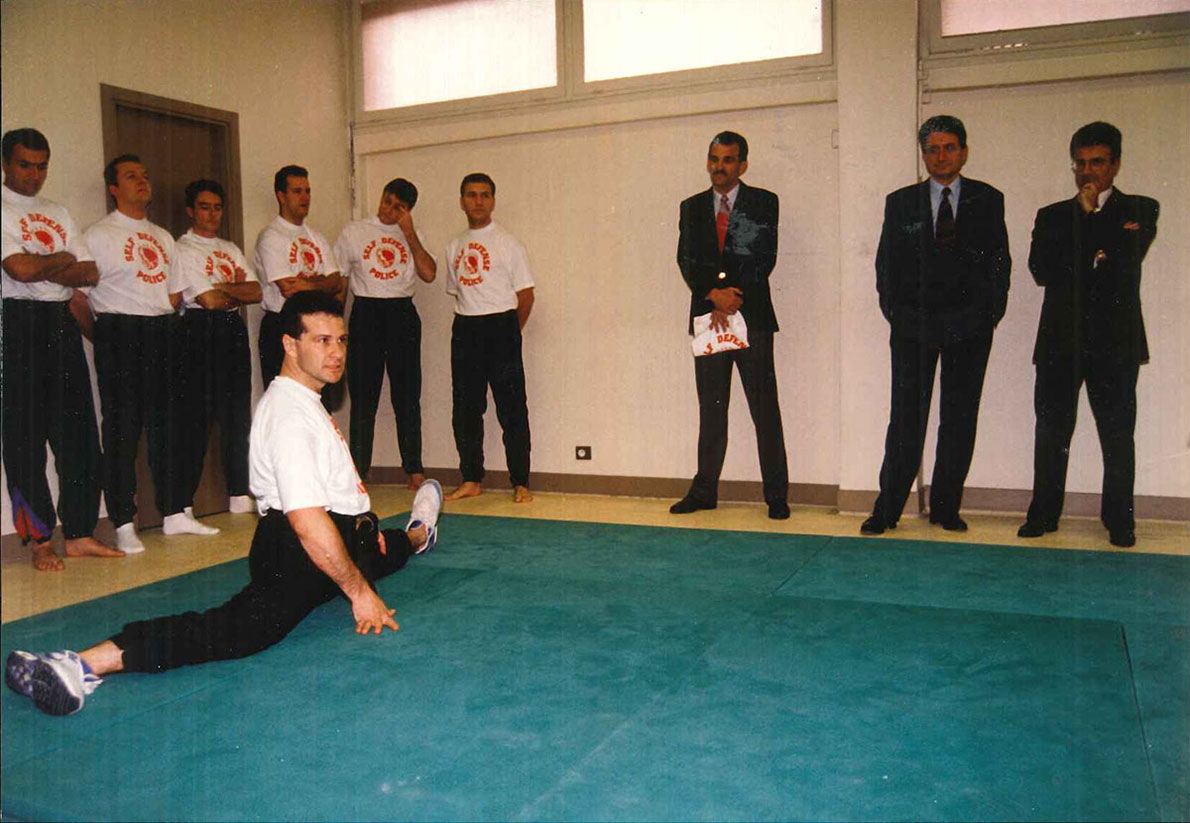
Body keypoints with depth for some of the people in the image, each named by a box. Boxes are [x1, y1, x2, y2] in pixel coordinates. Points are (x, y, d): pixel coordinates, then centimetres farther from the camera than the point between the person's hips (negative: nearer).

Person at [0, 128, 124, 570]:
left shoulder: (59, 213, 19)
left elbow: (89, 272, 10)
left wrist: (42, 270, -5)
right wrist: (63, 260, 1)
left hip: (62, 322, 6)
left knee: (79, 431, 4)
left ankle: (79, 533, 11)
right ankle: (39, 540, 6)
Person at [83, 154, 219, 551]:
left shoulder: (162, 236, 20)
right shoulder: (98, 235, 0)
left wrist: (169, 307, 7)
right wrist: (103, 335, -7)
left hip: (163, 332, 6)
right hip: (120, 336, -6)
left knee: (170, 422, 8)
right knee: (122, 427, -5)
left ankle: (176, 511, 17)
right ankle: (124, 524, 1)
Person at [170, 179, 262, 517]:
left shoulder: (230, 249, 21)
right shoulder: (183, 249, -2)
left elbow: (256, 293, 8)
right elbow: (209, 300, -12)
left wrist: (221, 287, -6)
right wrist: (238, 290, 3)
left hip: (234, 330, 7)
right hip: (202, 332, -7)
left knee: (238, 413, 6)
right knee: (198, 415, -7)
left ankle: (240, 495, 12)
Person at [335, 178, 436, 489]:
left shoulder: (412, 236, 11)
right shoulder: (354, 232, 7)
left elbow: (429, 273, -5)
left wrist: (409, 233, -6)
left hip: (402, 314, 1)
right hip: (366, 314, -1)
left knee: (407, 395, 4)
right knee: (363, 396, 0)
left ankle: (414, 469, 11)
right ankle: (358, 470, 6)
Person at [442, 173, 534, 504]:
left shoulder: (507, 243, -1)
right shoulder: (454, 247, 14)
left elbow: (526, 295, -1)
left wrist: (509, 334, 3)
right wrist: (469, 324, 10)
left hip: (501, 326, -5)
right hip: (465, 330, 5)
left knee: (511, 408, -5)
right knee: (465, 408, 7)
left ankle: (520, 484, 1)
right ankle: (471, 480, 18)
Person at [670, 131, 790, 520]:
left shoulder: (763, 203, 4)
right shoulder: (692, 207, 13)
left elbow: (764, 259, -4)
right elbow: (687, 261, 4)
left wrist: (732, 300, -11)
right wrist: (713, 295, -13)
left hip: (752, 317, -3)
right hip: (708, 318, 3)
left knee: (765, 410, -1)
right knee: (711, 410, 8)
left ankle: (776, 495, 5)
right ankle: (704, 490, 15)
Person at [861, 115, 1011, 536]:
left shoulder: (988, 200, 8)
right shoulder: (901, 202, 8)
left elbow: (999, 261, 8)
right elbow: (886, 264, 9)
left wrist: (991, 311, -1)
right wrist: (894, 311, 1)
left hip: (969, 327, 1)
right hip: (913, 327, -1)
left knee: (959, 420, 5)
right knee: (906, 420, -3)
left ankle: (946, 508, 15)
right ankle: (887, 510, 3)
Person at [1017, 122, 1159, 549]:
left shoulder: (1139, 209, 10)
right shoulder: (1052, 216, 15)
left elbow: (1125, 259, -9)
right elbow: (1041, 269, 0)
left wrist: (1088, 216, -1)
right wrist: (1094, 259, -8)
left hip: (1114, 341, -2)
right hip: (1060, 341, 2)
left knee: (1117, 433, 0)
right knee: (1051, 431, 3)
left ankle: (1119, 521, 10)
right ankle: (1043, 514, 12)